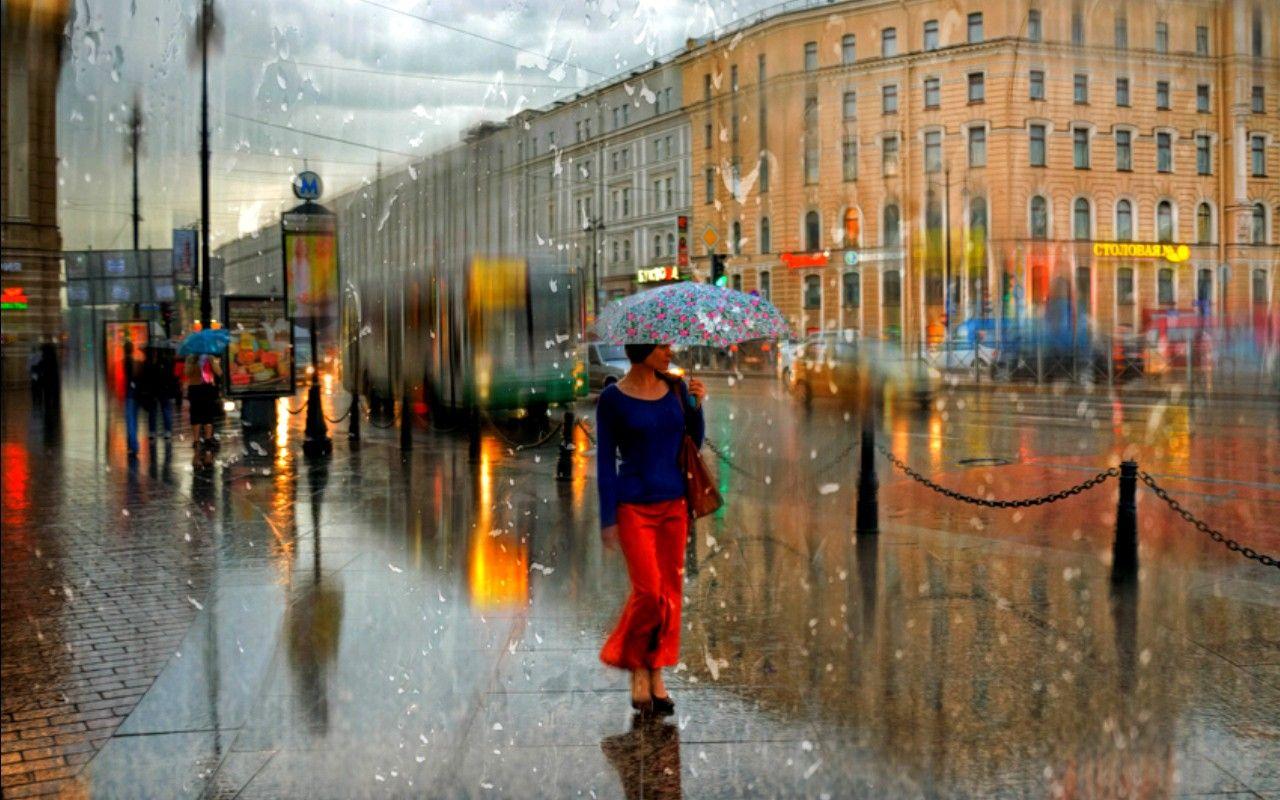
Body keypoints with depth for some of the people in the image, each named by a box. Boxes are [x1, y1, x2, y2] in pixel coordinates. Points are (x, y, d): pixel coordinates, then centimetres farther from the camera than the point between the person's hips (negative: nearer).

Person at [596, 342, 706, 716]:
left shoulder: (677, 388, 6)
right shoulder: (613, 399, -5)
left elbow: (693, 444, 11)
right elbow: (606, 461, -3)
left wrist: (697, 407, -6)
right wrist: (608, 519, -5)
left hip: (674, 503, 4)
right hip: (635, 507, -4)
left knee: (671, 590, 5)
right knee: (649, 591, -10)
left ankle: (656, 674, 17)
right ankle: (635, 664, 14)